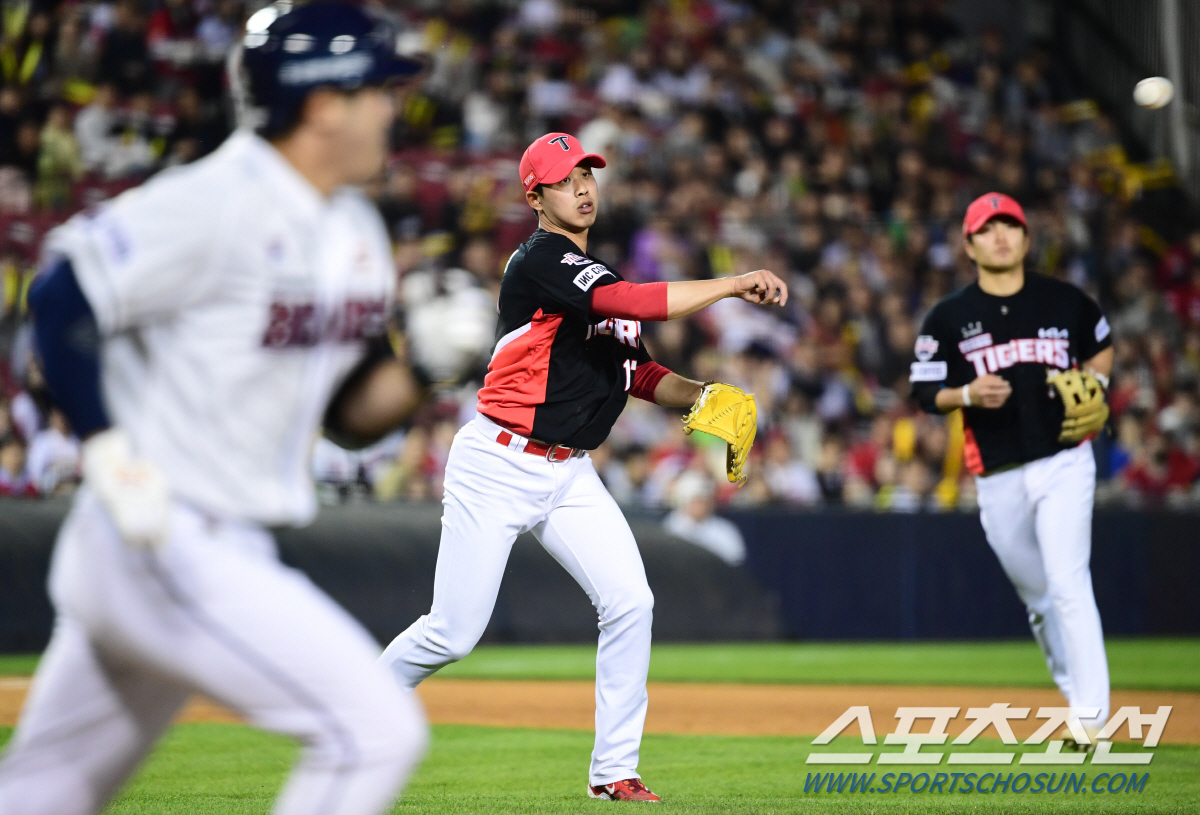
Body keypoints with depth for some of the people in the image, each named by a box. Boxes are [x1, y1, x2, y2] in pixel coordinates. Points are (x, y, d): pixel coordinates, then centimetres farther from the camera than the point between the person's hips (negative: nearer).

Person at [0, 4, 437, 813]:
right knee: (375, 728, -13)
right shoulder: (214, 204, -15)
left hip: (229, 552, 9)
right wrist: (112, 458, -19)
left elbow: (350, 407, 17)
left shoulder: (356, 233, 12)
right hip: (161, 543, -9)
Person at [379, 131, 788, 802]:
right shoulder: (542, 261, -14)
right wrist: (734, 285, -26)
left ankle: (614, 770, -3)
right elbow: (630, 303, -29)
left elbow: (641, 374, 18)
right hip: (498, 467, -7)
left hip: (571, 475, 7)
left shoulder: (601, 278, 15)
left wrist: (699, 394, -2)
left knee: (630, 603, -11)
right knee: (454, 634, -4)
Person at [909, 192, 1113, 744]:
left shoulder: (1064, 301, 3)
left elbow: (1102, 345, 20)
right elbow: (927, 393, 2)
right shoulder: (948, 318, 1)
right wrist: (970, 394, -17)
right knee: (1037, 595, 11)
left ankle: (1092, 714, -14)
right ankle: (1073, 686, 30)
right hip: (998, 477, 2)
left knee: (1067, 583, -14)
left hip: (1064, 462, -2)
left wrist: (1094, 384, 1)